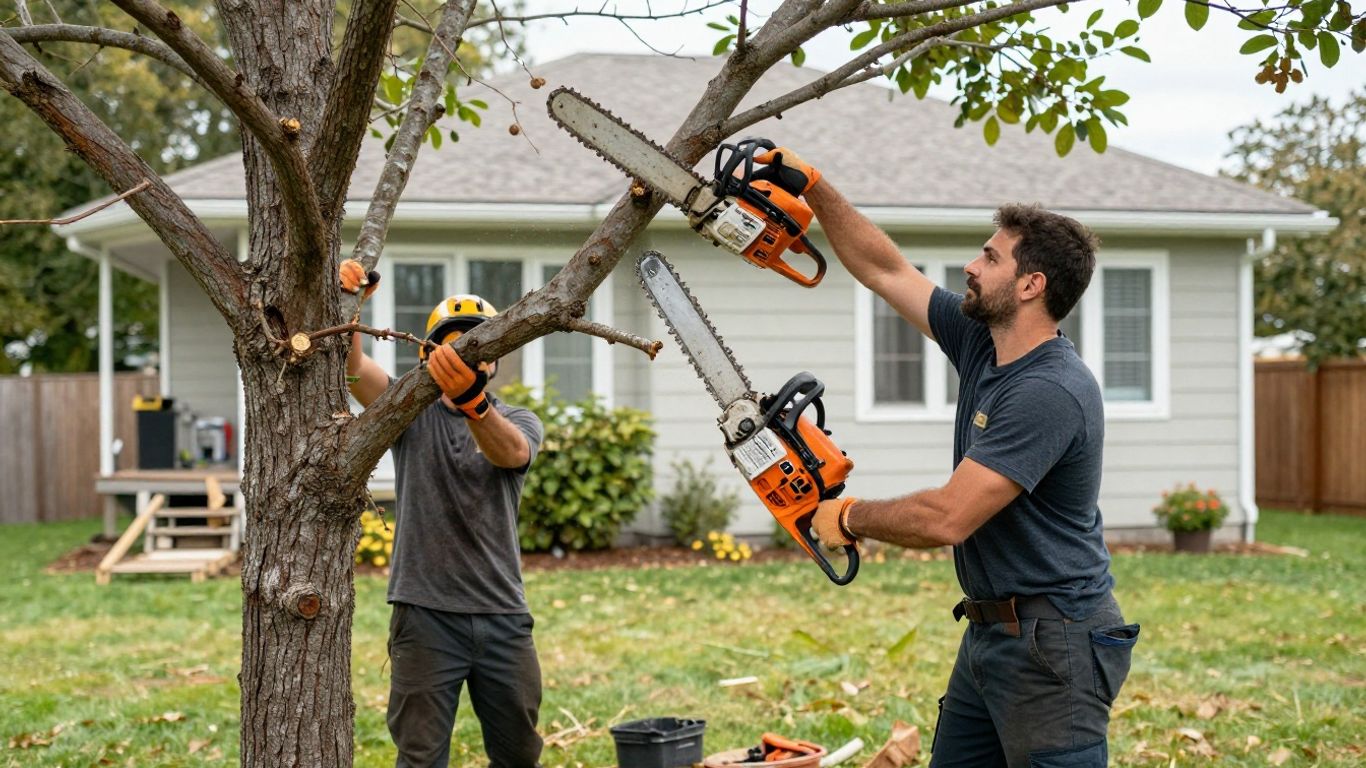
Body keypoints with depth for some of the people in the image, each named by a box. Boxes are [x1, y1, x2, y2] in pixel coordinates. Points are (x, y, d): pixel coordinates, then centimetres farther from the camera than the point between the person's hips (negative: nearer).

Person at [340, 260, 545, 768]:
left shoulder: (519, 422, 5)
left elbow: (510, 451, -20)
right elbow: (350, 364, -12)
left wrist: (471, 400, -41)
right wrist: (345, 305, -32)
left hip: (503, 616, 2)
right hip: (425, 615, -1)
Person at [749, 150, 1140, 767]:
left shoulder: (1050, 391, -23)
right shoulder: (983, 343, 5)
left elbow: (947, 518, -26)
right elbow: (886, 272, 16)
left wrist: (848, 516, -10)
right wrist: (811, 187, 10)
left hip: (1052, 642, -10)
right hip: (989, 632, 10)